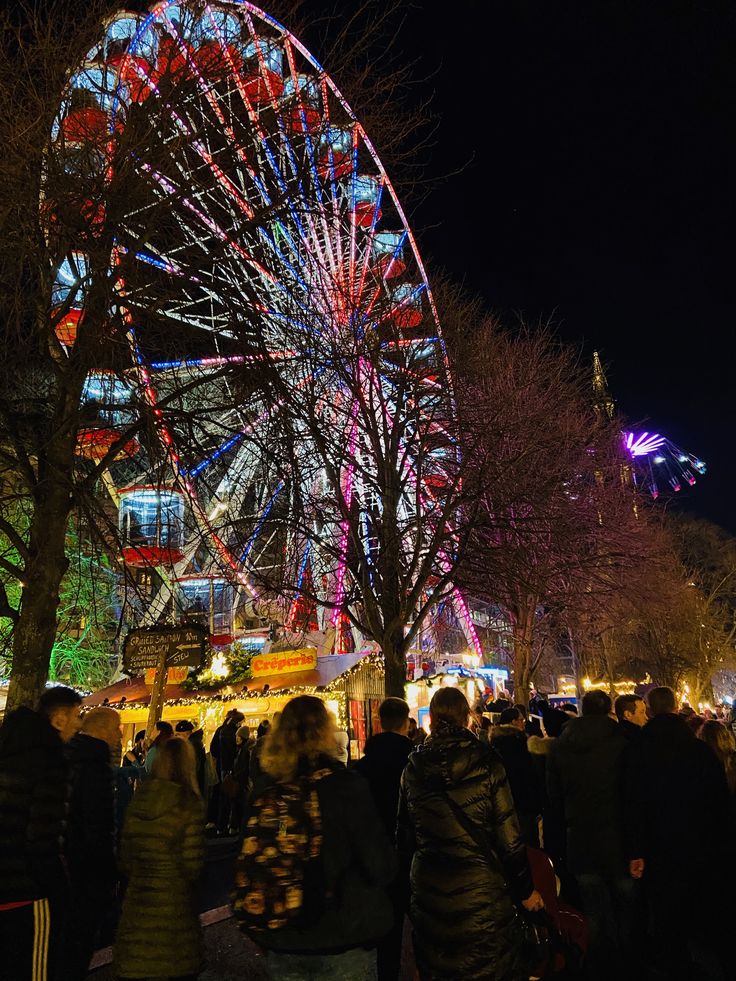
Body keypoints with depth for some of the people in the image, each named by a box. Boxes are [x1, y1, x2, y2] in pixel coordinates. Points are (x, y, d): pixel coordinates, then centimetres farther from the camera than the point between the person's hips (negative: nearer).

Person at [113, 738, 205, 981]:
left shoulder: (138, 799, -1)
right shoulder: (190, 804, -14)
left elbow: (125, 857, 6)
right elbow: (192, 863, -12)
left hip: (136, 900, 4)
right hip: (174, 904, -4)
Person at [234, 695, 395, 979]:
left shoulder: (265, 791, -6)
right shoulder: (345, 784, -19)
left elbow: (249, 865, 4)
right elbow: (380, 866, -17)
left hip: (282, 947, 4)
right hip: (343, 945, -3)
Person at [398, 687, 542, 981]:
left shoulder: (413, 767, -3)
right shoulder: (485, 762, -12)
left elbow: (405, 834, 5)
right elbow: (508, 835, -9)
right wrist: (525, 889, 3)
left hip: (428, 891, 3)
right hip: (480, 888, -3)